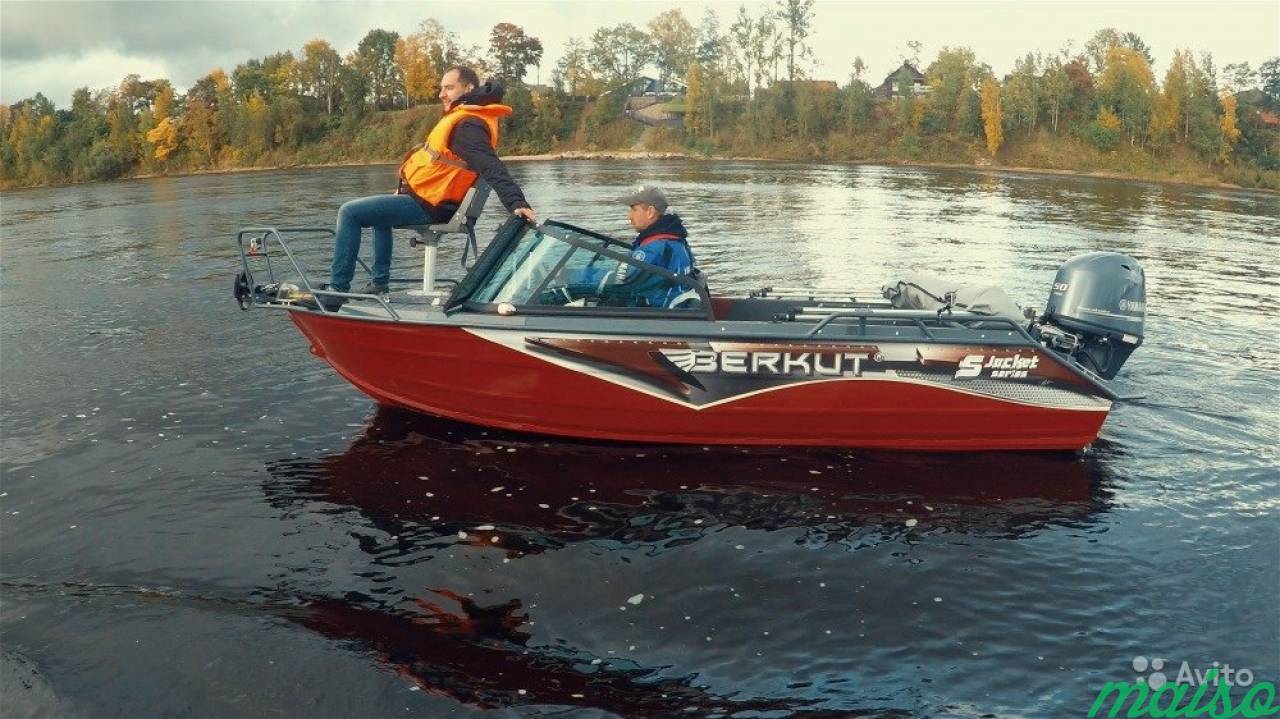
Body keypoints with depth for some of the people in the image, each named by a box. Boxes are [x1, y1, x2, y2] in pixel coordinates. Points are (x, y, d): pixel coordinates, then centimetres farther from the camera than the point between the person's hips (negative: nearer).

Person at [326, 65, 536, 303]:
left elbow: (492, 168, -34)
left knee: (349, 213, -9)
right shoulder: (464, 117, 10)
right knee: (379, 213, 36)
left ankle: (337, 289, -6)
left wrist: (516, 203, -47)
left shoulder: (468, 126, -22)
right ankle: (379, 284, 34)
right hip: (427, 199, 11)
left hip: (426, 206, -11)